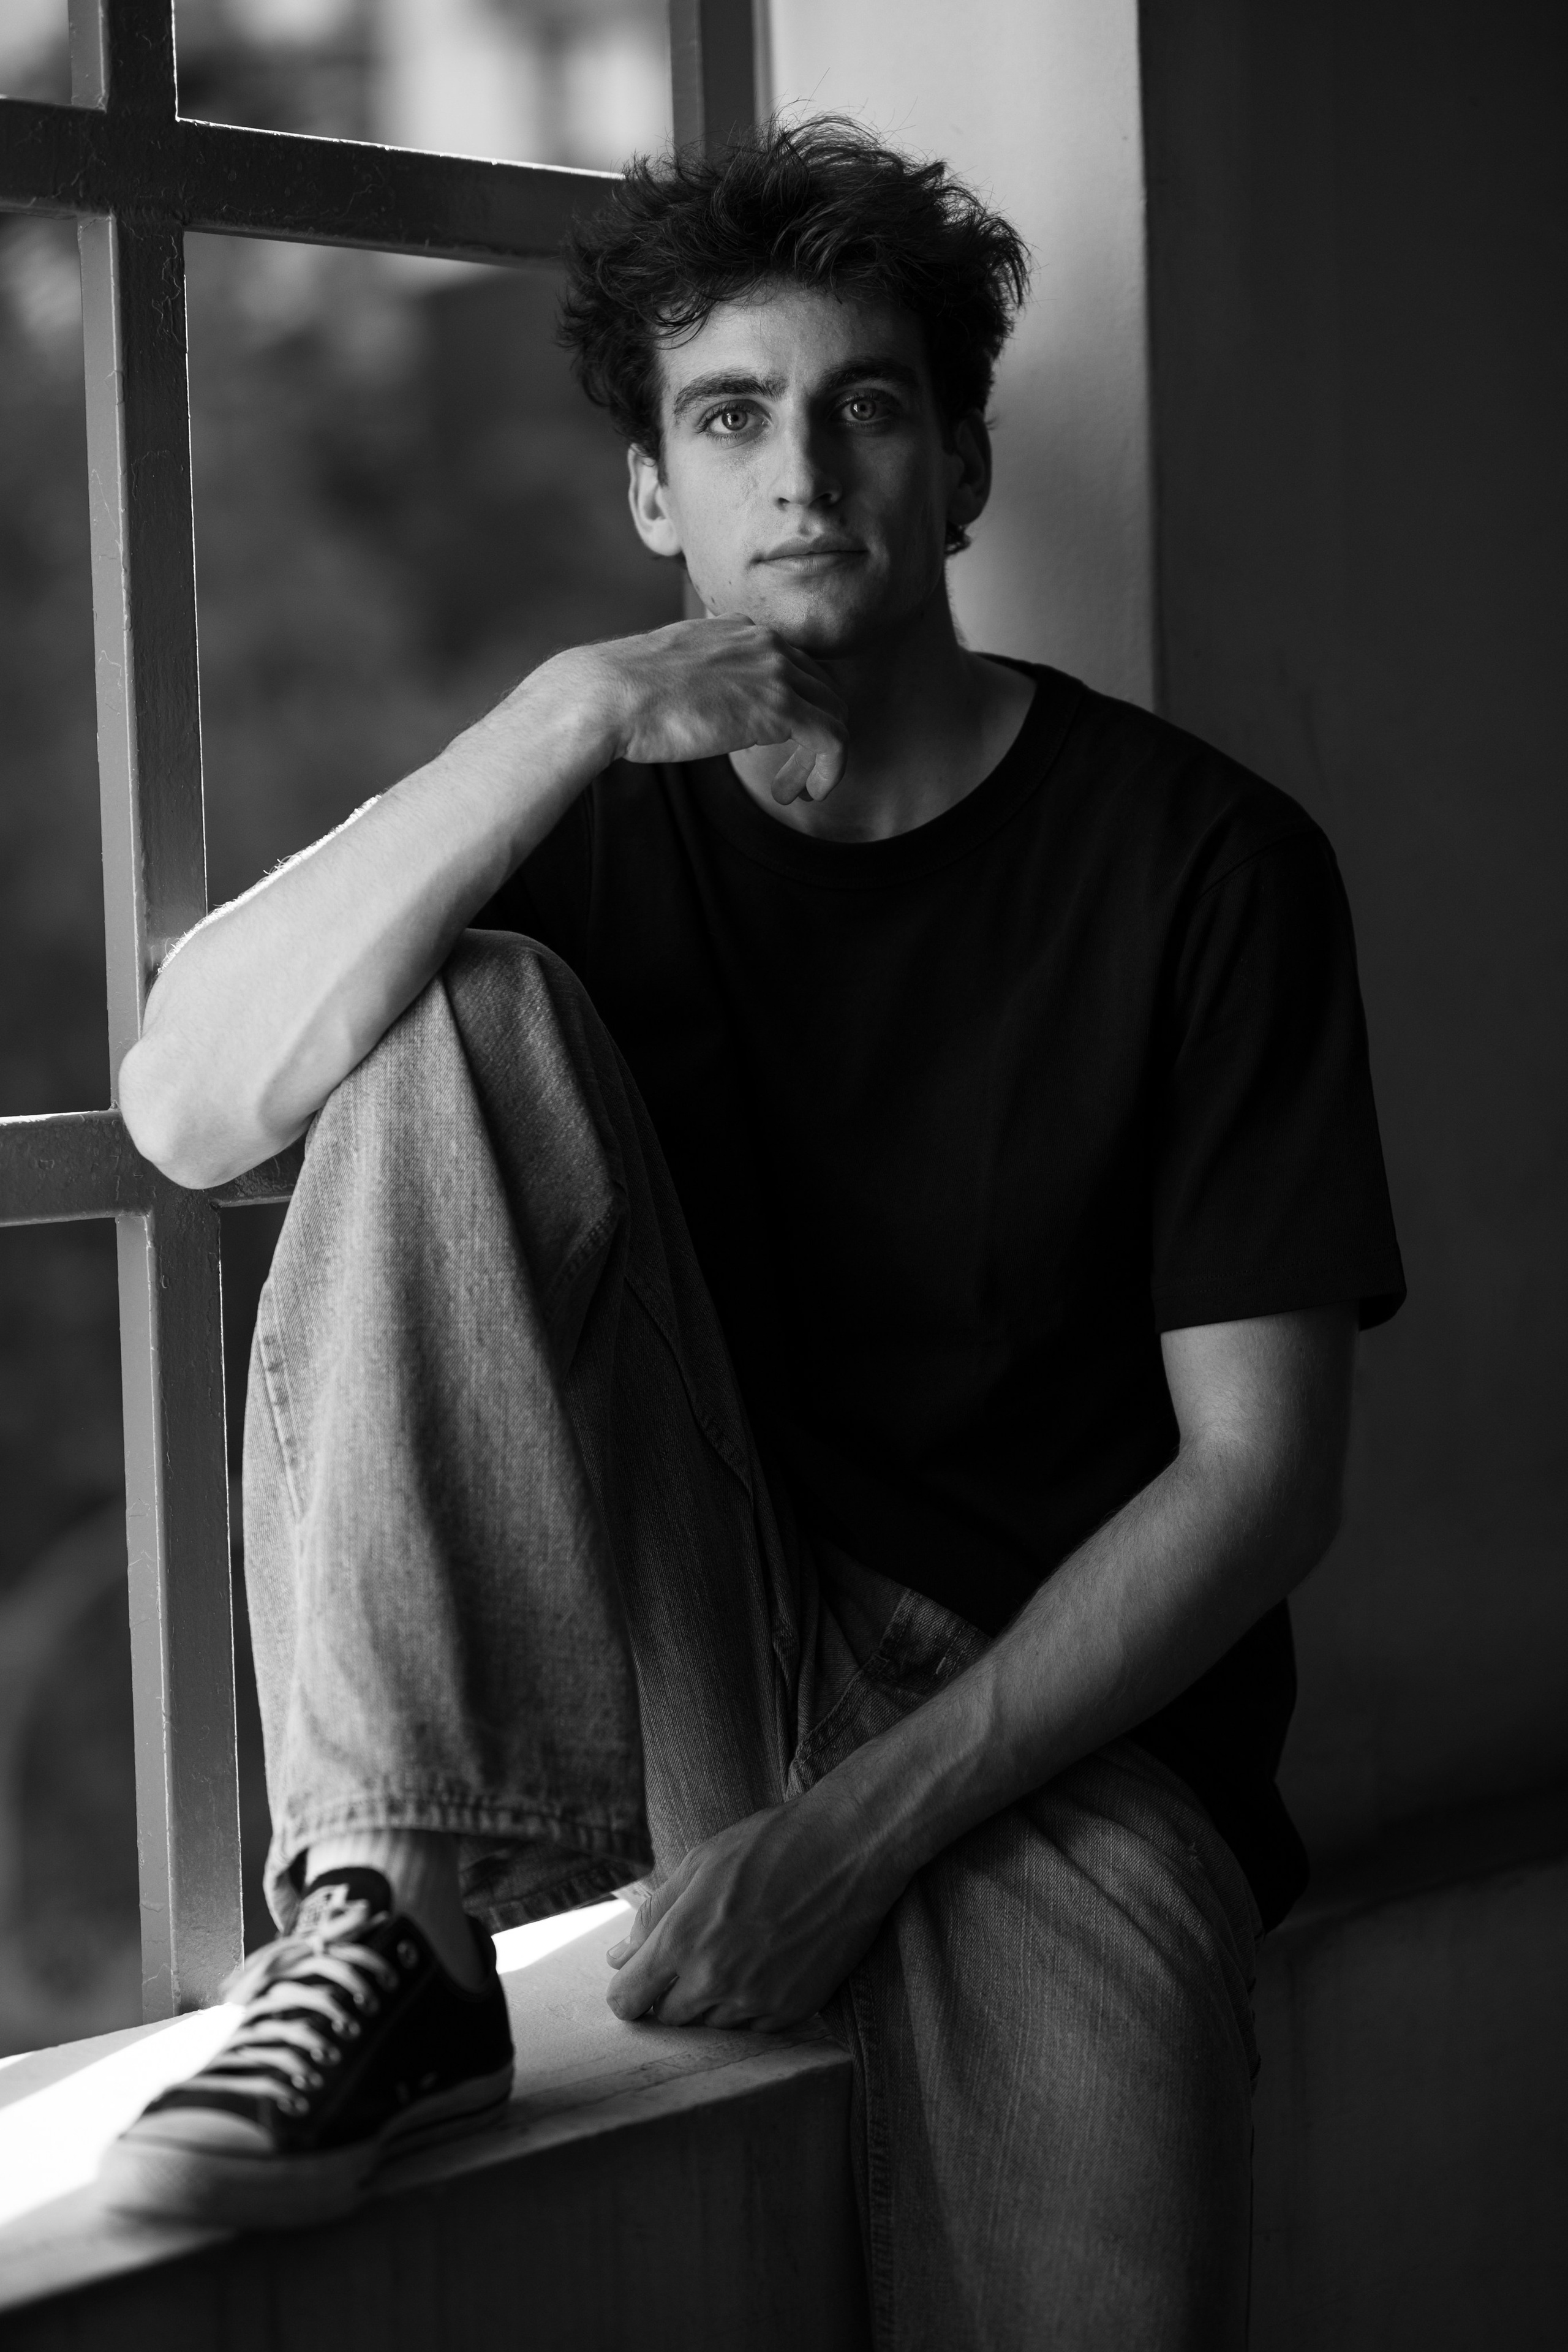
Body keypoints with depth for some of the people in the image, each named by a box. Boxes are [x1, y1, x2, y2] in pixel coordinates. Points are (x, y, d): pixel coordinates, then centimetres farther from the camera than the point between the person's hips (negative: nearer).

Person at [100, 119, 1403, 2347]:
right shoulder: (593, 824, 6)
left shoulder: (1202, 862, -3)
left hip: (1035, 1705, -3)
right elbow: (187, 1111, -13)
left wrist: (867, 1816, -17)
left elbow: (1262, 1465, -7)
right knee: (467, 1011, -19)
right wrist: (569, 716, -20)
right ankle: (388, 1925, -23)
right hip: (655, 1643, 3)